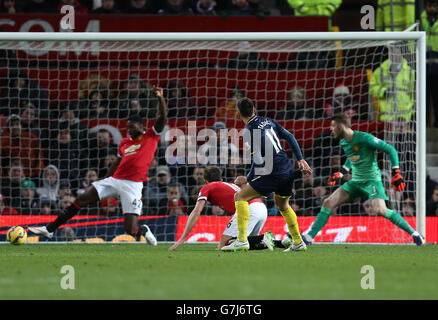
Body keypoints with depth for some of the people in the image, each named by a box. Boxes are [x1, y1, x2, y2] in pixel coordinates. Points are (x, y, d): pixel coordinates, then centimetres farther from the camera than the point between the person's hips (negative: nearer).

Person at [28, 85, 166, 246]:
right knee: (80, 200, -6)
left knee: (131, 231, -11)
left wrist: (161, 98, -25)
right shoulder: (124, 142, 18)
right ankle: (50, 229, -1)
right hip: (115, 180, 5)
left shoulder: (151, 136, 2)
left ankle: (144, 230, 26)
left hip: (132, 184, -5)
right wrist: (104, 181, 29)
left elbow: (162, 118, -11)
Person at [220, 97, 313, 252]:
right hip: (288, 171, 8)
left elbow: (258, 161, -15)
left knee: (240, 197, -3)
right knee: (282, 205, 30)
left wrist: (247, 179, 0)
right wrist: (300, 159, 21)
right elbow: (290, 137, 16)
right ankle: (298, 242, 34)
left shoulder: (249, 132, -11)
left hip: (273, 174, -8)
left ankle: (242, 240, -13)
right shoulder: (267, 121, 12)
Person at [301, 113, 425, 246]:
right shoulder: (344, 142, 7)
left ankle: (413, 233, -14)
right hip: (356, 181, 8)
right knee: (328, 203, -2)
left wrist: (396, 173, -18)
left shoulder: (364, 138, -17)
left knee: (380, 210, -27)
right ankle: (309, 236, 4)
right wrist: (340, 174, 26)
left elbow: (390, 150, -13)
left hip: (372, 179, -8)